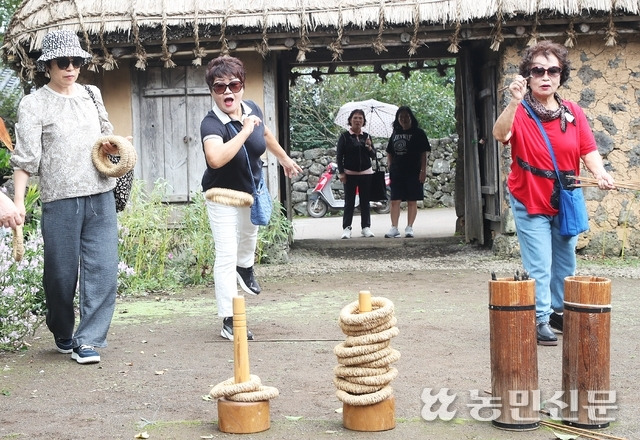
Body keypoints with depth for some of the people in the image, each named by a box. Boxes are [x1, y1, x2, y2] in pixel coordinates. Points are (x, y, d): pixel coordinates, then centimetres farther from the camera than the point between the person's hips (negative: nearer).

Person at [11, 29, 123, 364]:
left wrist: (111, 147, 4)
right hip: (60, 199, -4)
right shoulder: (34, 104, -2)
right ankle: (62, 335, 25)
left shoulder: (92, 95, 12)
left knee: (103, 269, -4)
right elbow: (25, 157, -6)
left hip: (101, 197, 4)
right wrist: (18, 201, -14)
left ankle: (88, 340, 2)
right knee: (61, 273, 4)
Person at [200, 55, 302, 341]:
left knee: (249, 235, 32)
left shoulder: (252, 109, -13)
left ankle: (245, 267, 65)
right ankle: (228, 321, -4)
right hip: (223, 195, -6)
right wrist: (245, 131, -43)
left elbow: (265, 135, 11)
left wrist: (285, 159, 24)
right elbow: (216, 158, -52)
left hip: (252, 189, 7)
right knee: (226, 256, -9)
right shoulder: (211, 124, -31)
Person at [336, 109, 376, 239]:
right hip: (350, 173, -3)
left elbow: (373, 155, 10)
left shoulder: (366, 136, 9)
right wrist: (341, 173, -7)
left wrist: (369, 147, -10)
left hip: (366, 173, 3)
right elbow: (339, 156, -1)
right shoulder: (344, 136, -1)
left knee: (365, 202, 4)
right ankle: (346, 228, -1)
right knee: (349, 202, -3)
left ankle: (366, 227, 9)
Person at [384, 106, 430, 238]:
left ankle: (409, 227, 8)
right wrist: (390, 168, 6)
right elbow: (389, 153, 18)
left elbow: (424, 153, -3)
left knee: (412, 201, 2)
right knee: (394, 201, -2)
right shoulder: (395, 133, 12)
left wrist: (423, 170, -9)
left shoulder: (418, 133, 0)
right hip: (397, 172, 4)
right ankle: (394, 228, -1)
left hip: (413, 172, -4)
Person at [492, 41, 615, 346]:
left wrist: (599, 173, -21)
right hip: (530, 203, -5)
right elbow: (500, 134, -32)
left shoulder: (573, 113, 2)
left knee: (565, 262, 16)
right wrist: (514, 102, -45)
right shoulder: (519, 112, -12)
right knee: (539, 267, -7)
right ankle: (539, 321, 2)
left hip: (565, 202, 5)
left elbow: (588, 149, -2)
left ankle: (559, 312, 33)